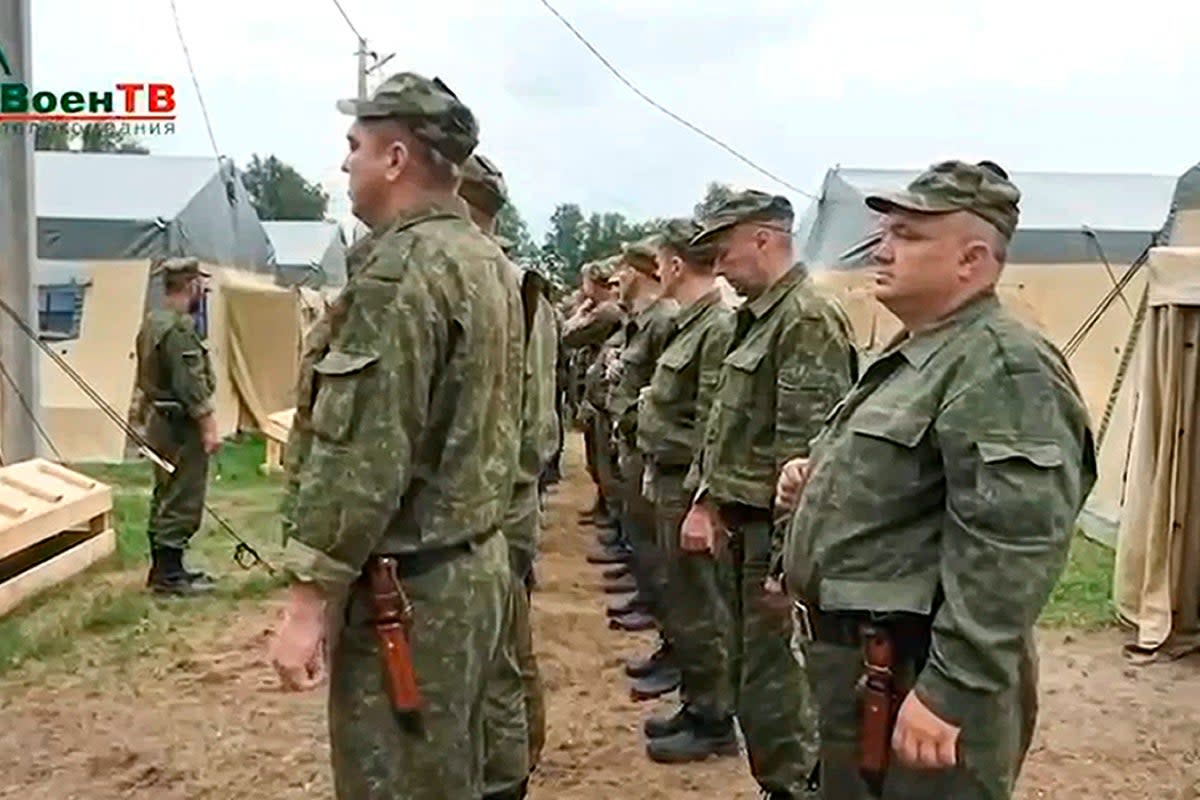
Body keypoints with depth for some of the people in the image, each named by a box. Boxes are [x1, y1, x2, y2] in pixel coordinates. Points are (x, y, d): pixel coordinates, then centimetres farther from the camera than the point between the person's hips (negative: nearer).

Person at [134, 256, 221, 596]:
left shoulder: (152, 322, 13)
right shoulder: (178, 327, -19)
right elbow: (191, 384, -23)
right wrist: (209, 426, -20)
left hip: (160, 419, 11)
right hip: (181, 425, -11)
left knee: (165, 499, 16)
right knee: (182, 502, -4)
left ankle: (162, 569, 24)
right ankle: (169, 575, 1)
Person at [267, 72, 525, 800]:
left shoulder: (401, 268, -18)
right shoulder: (491, 262, 11)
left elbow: (363, 452, -23)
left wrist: (310, 597, -18)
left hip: (408, 587, -9)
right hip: (477, 564, 9)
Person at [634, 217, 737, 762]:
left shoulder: (719, 326, -19)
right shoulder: (691, 322, 12)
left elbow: (712, 427, -23)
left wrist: (698, 499, -23)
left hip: (688, 485, -10)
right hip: (670, 479, 10)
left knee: (699, 608, 1)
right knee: (683, 600, 17)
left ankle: (714, 721, 15)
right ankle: (696, 704, 30)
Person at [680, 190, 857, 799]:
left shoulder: (808, 320, -17)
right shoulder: (757, 315, 14)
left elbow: (805, 447, -22)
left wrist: (788, 552, -23)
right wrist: (709, 502, 15)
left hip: (773, 530, -10)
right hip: (742, 523, 10)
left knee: (772, 681, 0)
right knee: (749, 671, 19)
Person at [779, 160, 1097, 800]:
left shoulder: (1002, 367, -19)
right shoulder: (913, 356, 13)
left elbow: (1012, 548, -27)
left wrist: (951, 690, -27)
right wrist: (819, 480, 7)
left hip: (916, 676, -10)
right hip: (857, 664, 10)